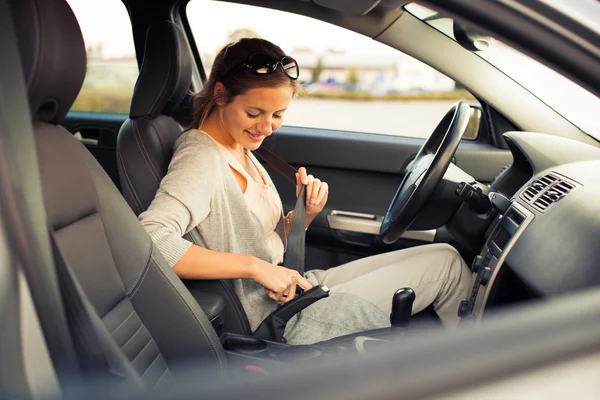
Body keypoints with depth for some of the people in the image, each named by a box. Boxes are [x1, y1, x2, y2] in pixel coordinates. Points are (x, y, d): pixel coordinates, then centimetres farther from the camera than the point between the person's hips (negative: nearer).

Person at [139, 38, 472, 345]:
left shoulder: (238, 149, 6)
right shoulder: (201, 159, -20)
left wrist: (304, 214, -9)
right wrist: (256, 268, -30)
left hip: (297, 292, 8)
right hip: (282, 325, -8)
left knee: (444, 258, 10)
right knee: (446, 263, -1)